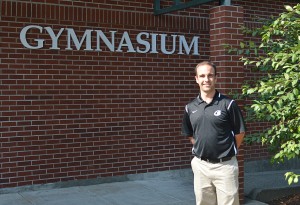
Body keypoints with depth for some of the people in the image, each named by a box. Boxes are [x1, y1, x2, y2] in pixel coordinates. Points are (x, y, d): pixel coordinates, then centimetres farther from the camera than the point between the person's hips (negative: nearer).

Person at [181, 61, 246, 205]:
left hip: (225, 165, -3)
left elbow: (240, 133, 0)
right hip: (200, 165, 4)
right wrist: (202, 149, 9)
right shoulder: (190, 108, 5)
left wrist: (226, 152, 6)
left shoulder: (228, 104, -6)